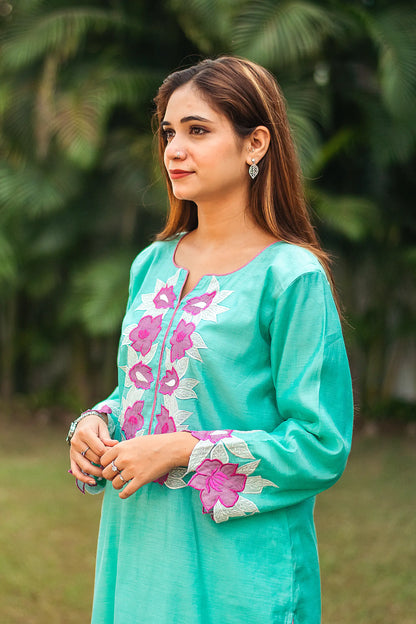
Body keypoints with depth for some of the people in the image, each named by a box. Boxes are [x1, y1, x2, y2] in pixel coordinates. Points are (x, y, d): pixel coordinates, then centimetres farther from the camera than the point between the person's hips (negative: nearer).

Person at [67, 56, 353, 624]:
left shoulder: (292, 278, -13)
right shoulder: (151, 266, 7)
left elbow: (322, 446, -15)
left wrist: (185, 451, -19)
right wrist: (96, 425, -3)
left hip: (239, 563, -6)